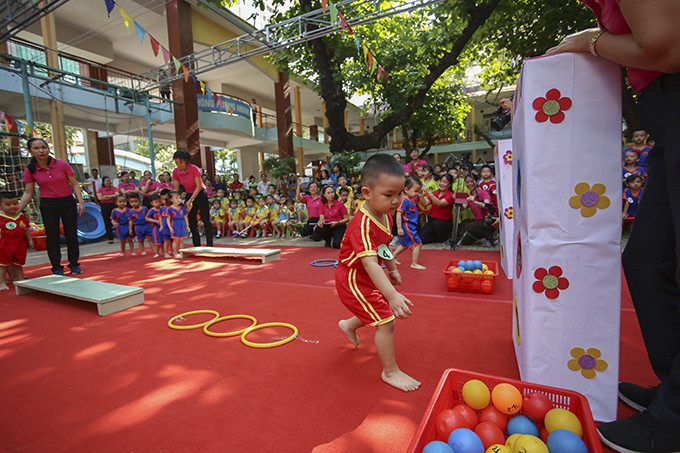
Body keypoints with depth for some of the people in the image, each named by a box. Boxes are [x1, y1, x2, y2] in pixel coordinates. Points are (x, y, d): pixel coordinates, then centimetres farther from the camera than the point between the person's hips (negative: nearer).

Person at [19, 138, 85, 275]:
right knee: (52, 237, 4)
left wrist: (81, 202, -8)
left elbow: (74, 184, -1)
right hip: (48, 205, 1)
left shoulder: (62, 165, -6)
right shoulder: (30, 171, -2)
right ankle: (57, 268, 15)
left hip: (68, 203, -1)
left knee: (72, 234, 4)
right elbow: (28, 193, 3)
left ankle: (74, 264, 18)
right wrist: (17, 211, -4)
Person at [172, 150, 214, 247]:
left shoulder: (194, 169, -19)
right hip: (189, 195, 5)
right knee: (192, 222, 4)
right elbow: (176, 189, 2)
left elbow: (198, 186, -17)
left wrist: (191, 200, -20)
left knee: (206, 220, -8)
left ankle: (210, 245, -6)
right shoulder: (175, 172, -4)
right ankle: (197, 246, 12)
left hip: (200, 194, -5)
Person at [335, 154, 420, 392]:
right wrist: (392, 295, -49)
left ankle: (349, 325, 52)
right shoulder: (363, 225, -33)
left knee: (377, 313, 25)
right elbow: (370, 263, -42)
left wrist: (392, 269, 24)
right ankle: (390, 372, 14)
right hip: (353, 280, -9)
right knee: (386, 321, -7)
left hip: (369, 279, 9)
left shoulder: (386, 216, -2)